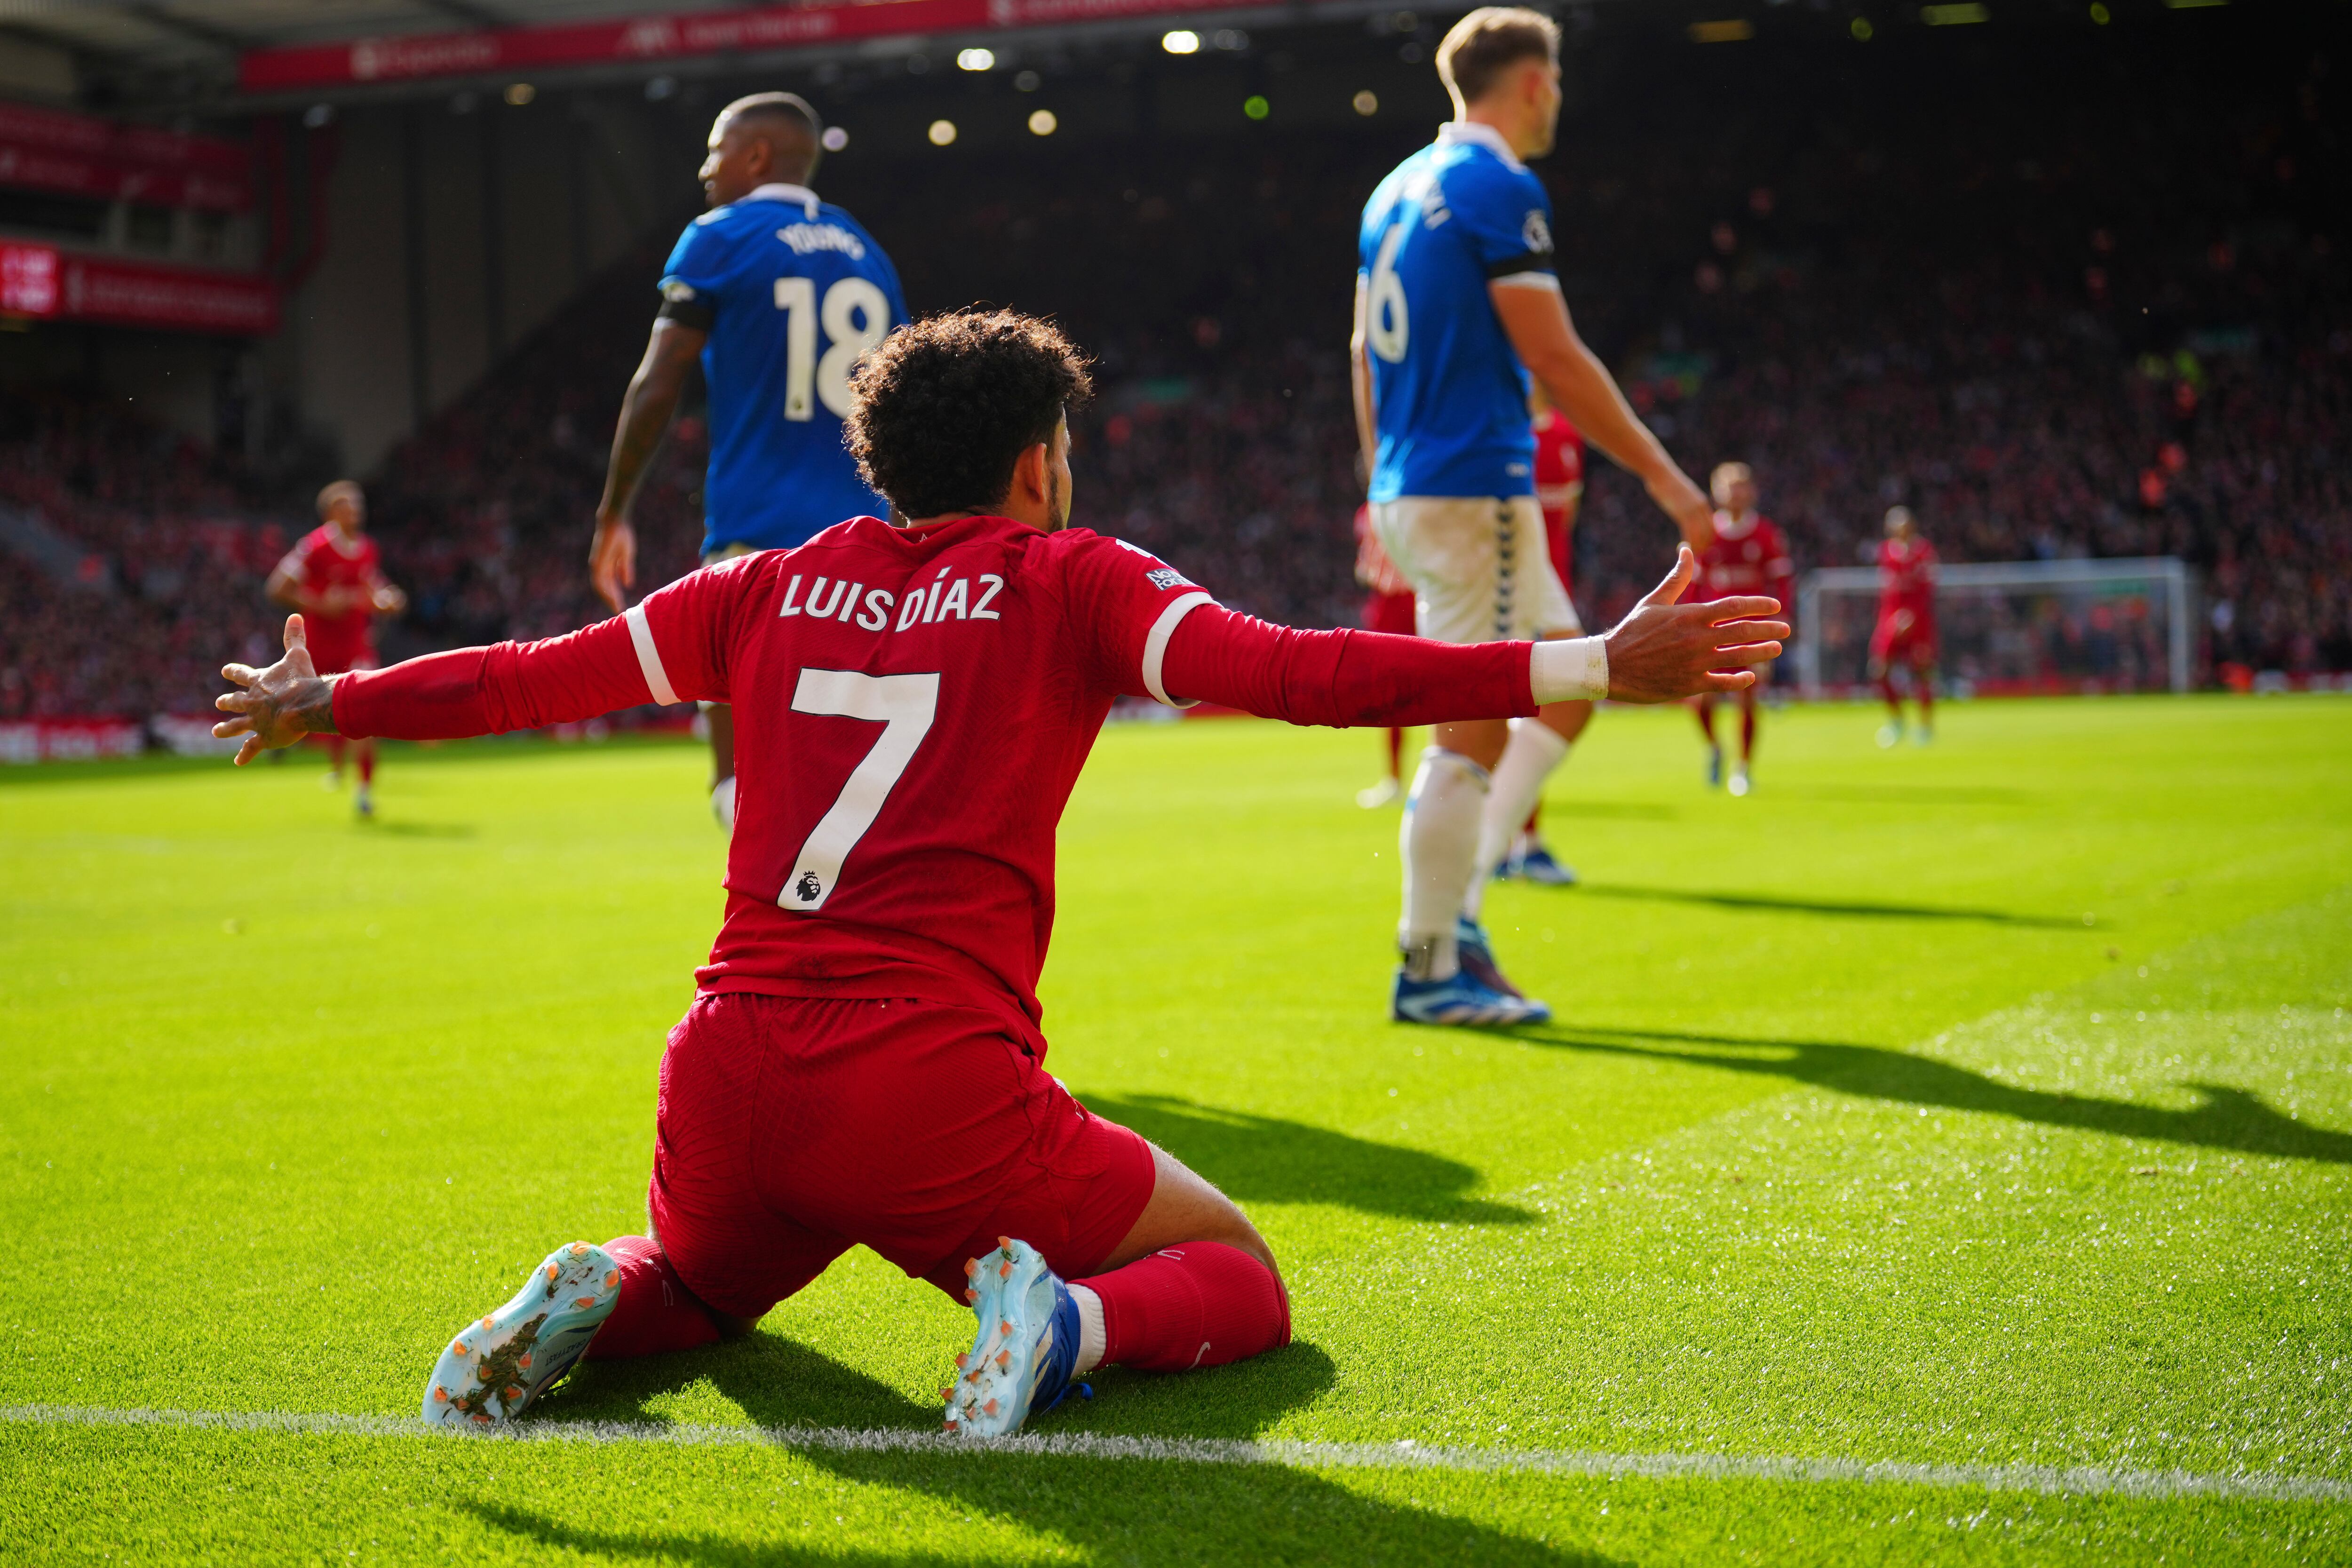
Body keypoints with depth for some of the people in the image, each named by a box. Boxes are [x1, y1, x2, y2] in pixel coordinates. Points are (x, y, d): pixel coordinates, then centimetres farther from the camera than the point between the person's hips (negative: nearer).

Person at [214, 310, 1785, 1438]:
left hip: (730, 1073, 5)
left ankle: (588, 1302, 2)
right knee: (1240, 1280, 15)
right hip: (934, 1087, -4)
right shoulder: (1066, 579, 3)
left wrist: (327, 705, 38)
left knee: (696, 1288, 37)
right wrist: (1600, 667, -14)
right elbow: (1288, 670, -11)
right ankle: (1063, 1319, -17)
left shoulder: (774, 587, 14)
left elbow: (532, 677, 21)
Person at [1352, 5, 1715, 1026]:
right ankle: (1428, 968, 0)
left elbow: (1365, 354, 20)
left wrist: (1384, 492, 26)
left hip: (1409, 491, 10)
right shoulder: (1499, 190, -11)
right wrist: (1661, 473, -10)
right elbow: (1553, 358, -16)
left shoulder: (1399, 190, 16)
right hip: (1473, 491, -10)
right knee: (1475, 730, -5)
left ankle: (1451, 904, 13)